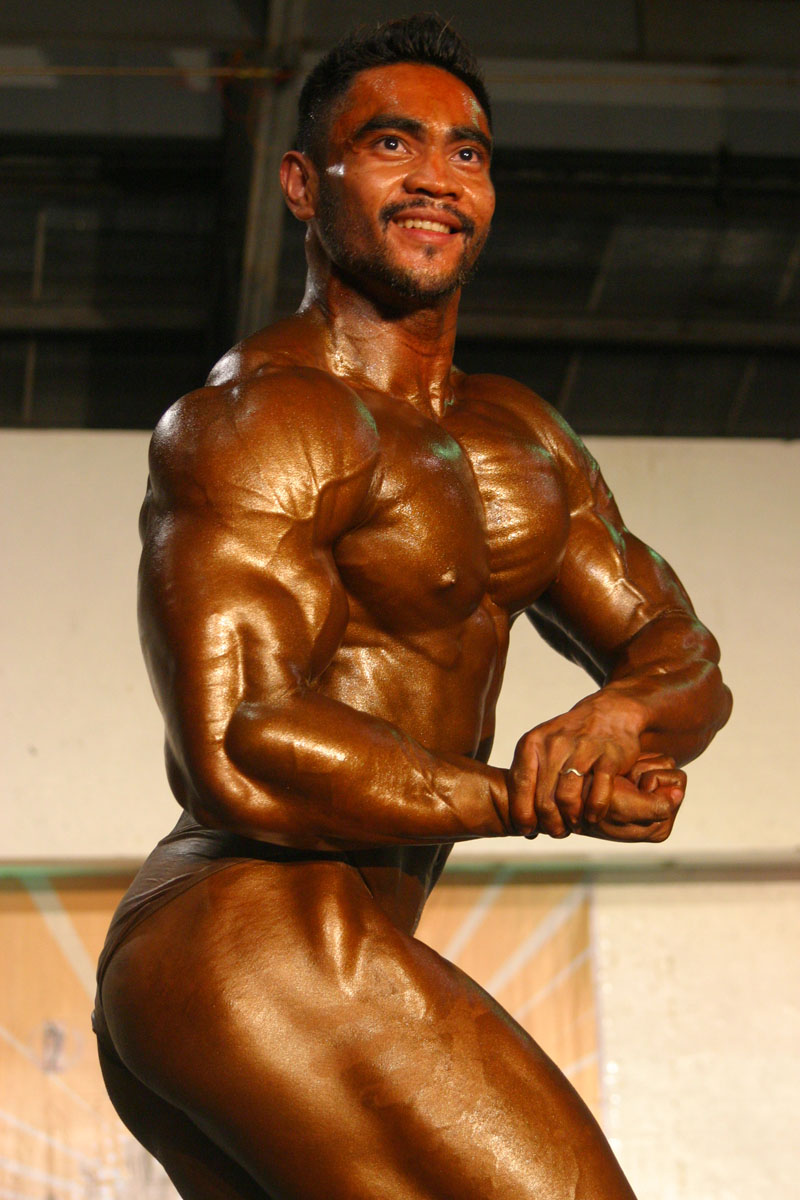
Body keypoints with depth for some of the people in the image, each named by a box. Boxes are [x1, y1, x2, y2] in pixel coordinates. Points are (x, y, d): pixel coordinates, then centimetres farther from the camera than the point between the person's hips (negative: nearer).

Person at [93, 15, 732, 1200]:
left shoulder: (518, 437, 20)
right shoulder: (256, 418, -10)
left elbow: (685, 661, 13)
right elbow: (235, 757, -21)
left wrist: (618, 714, -12)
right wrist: (533, 800, -14)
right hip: (262, 954, -10)